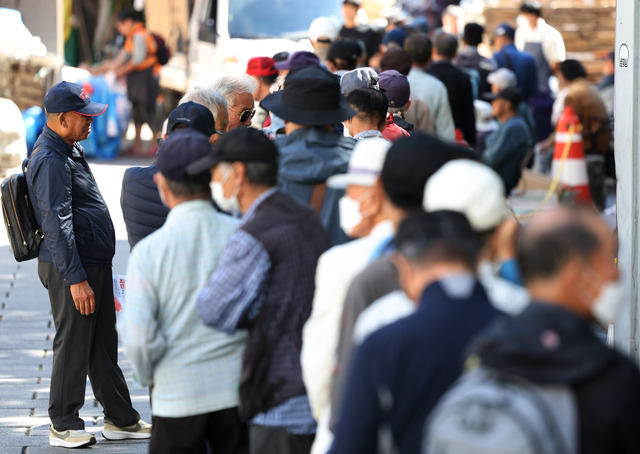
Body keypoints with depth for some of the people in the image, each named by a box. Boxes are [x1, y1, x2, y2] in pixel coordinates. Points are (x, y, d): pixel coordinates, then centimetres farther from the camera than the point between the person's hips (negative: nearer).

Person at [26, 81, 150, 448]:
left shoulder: (71, 150, 15)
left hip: (95, 264, 10)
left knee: (104, 345, 15)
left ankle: (121, 419, 23)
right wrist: (76, 279, -26)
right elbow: (57, 224, -24)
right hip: (71, 268, -10)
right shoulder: (51, 161, -19)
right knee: (73, 345, -2)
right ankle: (64, 426, 7)